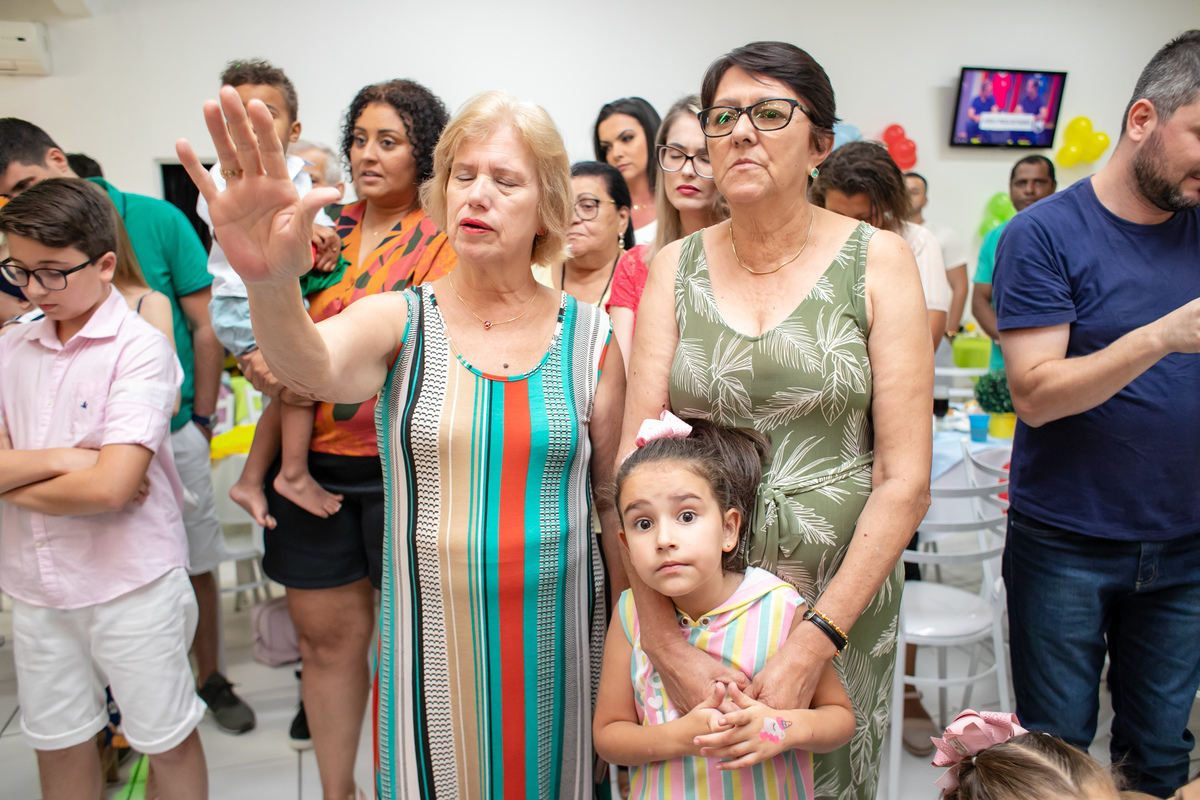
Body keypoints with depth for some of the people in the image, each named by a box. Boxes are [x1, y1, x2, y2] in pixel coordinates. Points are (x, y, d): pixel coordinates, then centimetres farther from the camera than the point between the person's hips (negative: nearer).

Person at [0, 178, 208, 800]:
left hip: (132, 584, -5)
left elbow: (109, 488, -23)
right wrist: (55, 459, -18)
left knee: (166, 739, 12)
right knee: (57, 744, 21)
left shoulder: (139, 347, -15)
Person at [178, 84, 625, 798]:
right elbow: (316, 369, -28)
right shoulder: (400, 321, -5)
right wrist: (272, 288, -48)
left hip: (555, 634, 1)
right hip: (430, 636, -1)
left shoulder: (591, 339, -3)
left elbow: (614, 499, 3)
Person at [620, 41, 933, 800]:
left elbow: (906, 481, -9)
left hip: (841, 587, -1)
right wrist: (666, 641, -16)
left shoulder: (878, 260, -5)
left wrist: (811, 645, -16)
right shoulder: (675, 267, 0)